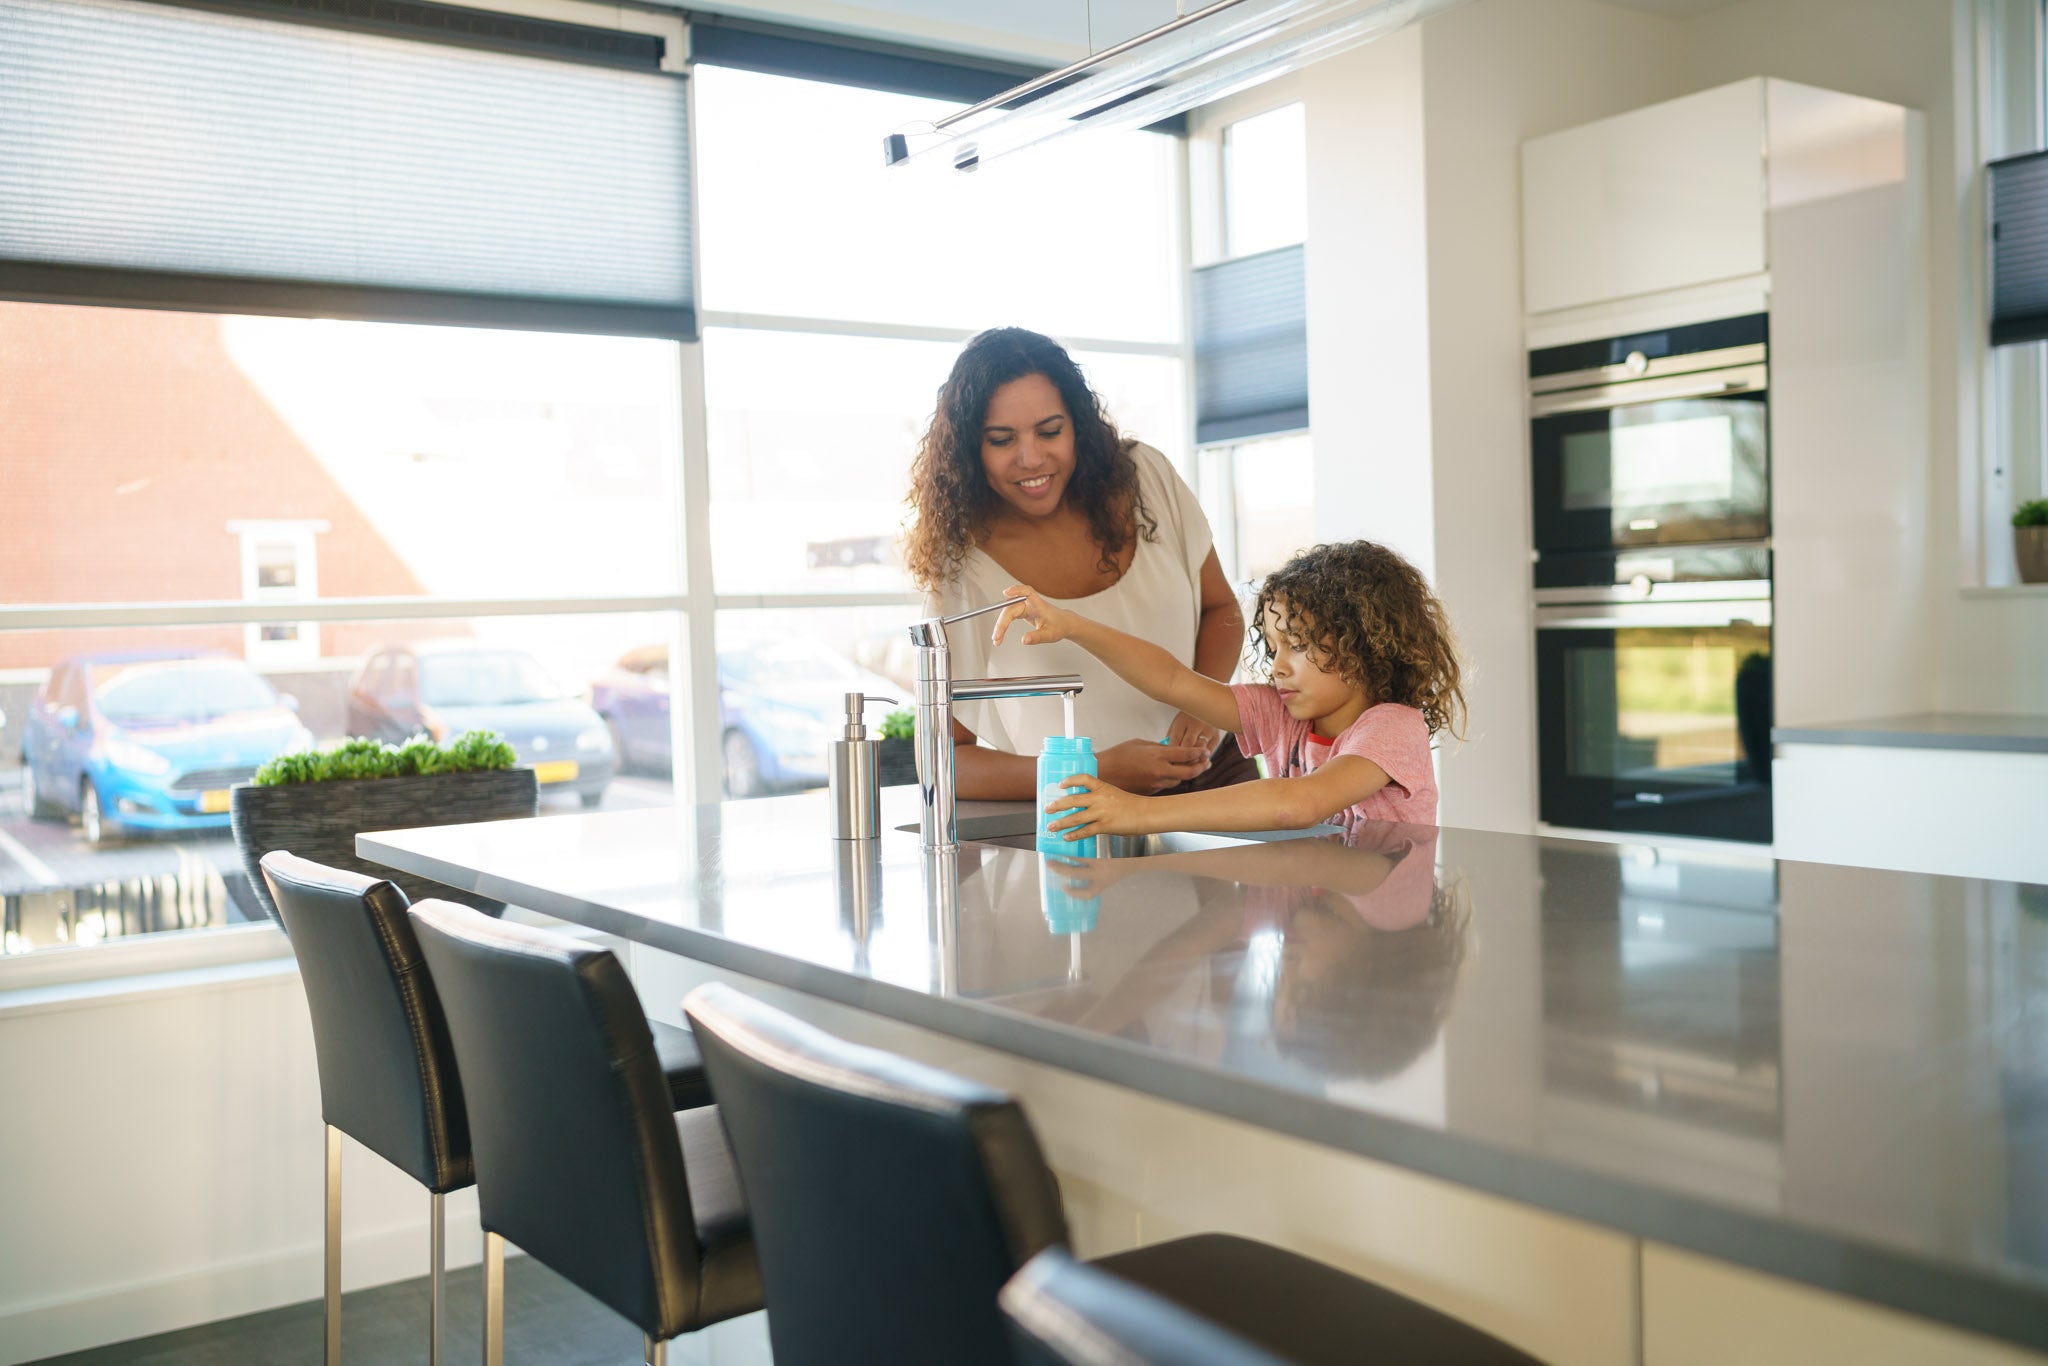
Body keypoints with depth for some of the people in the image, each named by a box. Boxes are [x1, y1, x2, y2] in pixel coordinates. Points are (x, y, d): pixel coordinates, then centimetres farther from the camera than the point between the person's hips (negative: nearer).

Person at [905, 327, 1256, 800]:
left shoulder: (1145, 477, -1)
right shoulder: (961, 566, -11)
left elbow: (1221, 609, 12)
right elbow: (944, 760, -11)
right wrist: (1100, 772, -23)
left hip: (1208, 772, 3)